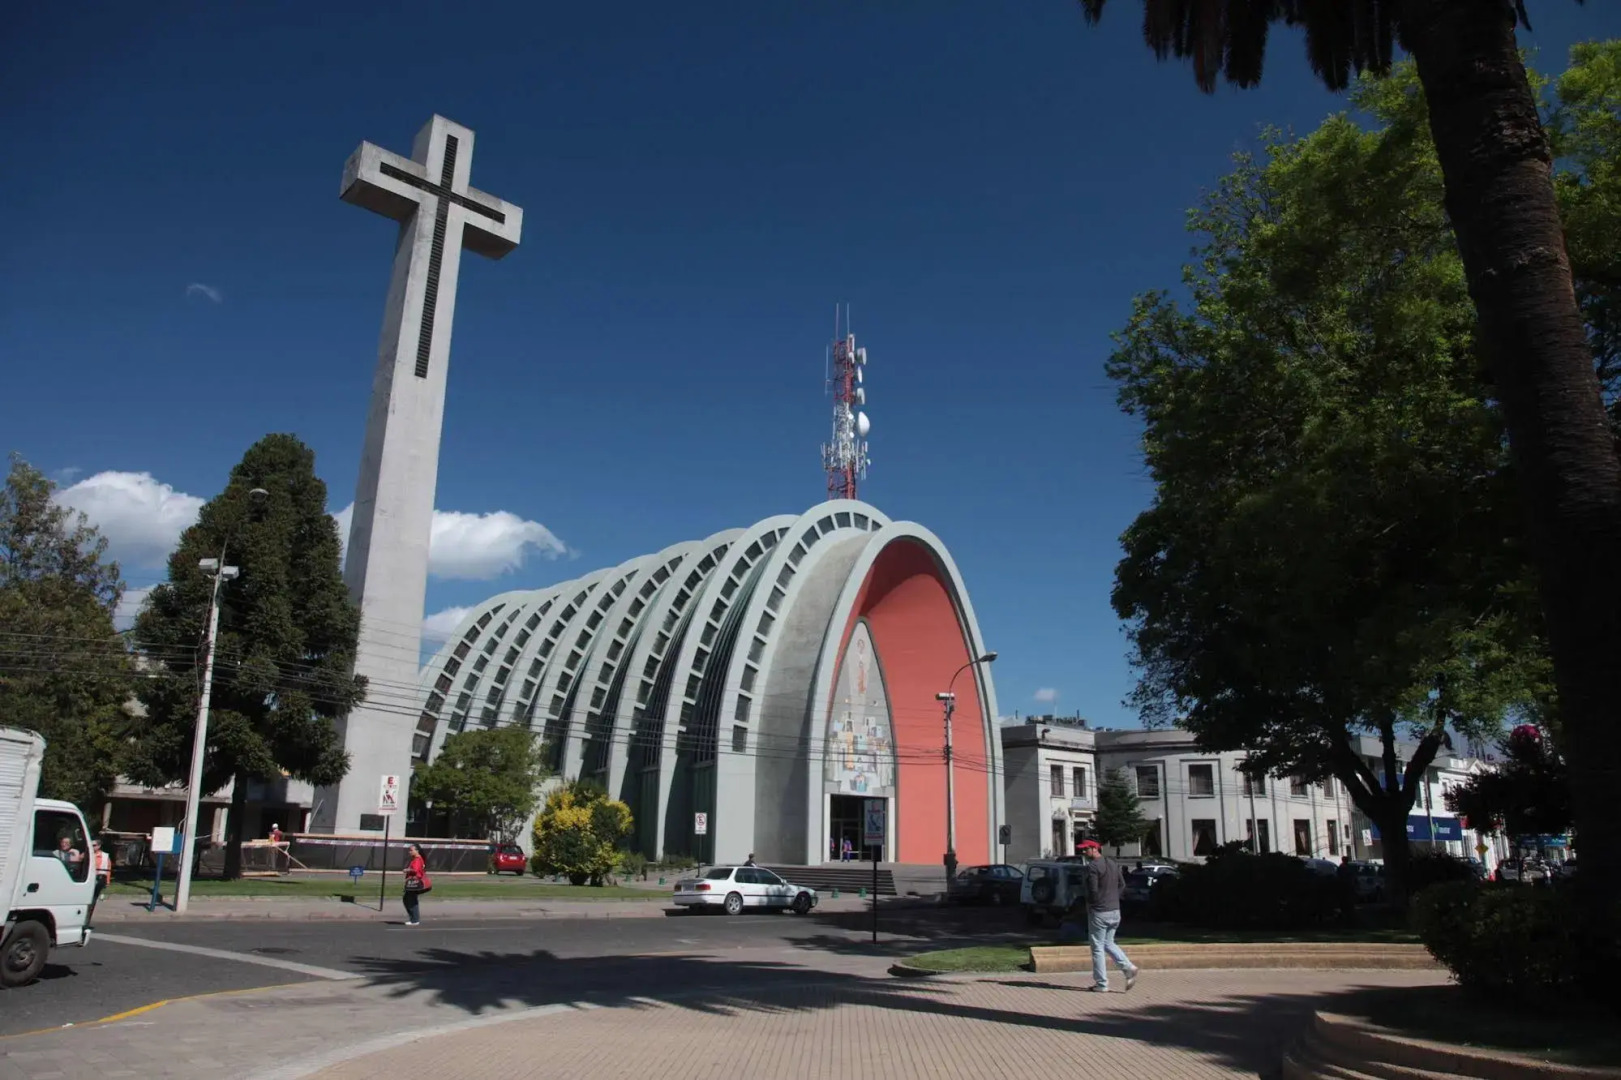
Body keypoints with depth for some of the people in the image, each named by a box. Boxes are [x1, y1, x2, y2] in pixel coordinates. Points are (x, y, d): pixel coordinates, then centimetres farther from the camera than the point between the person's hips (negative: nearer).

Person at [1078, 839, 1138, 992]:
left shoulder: (1092, 866, -16)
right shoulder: (1113, 864, 9)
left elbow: (1093, 889, -20)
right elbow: (1122, 884, 13)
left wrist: (1091, 904, -2)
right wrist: (1113, 898, 13)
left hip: (1099, 912, -8)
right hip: (1115, 911, 8)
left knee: (1098, 948, 2)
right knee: (1108, 943, 20)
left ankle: (1102, 984, 6)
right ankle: (1129, 967, 2)